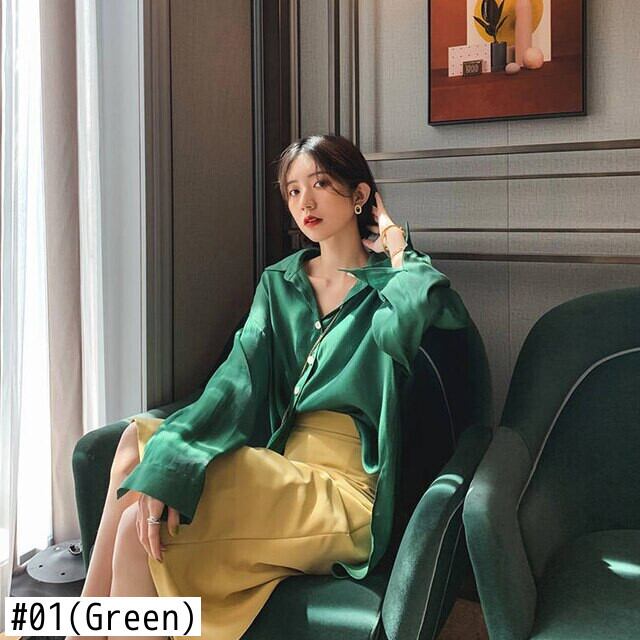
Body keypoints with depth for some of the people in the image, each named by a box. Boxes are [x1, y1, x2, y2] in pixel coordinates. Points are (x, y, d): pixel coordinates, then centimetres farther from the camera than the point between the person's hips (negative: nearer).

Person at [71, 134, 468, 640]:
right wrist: (167, 460, -20)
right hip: (277, 470, 6)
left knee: (139, 529, -21)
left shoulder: (388, 286, 0)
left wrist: (396, 244, -7)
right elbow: (239, 378, -4)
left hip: (343, 490, -5)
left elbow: (406, 323, -28)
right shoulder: (279, 283, 13)